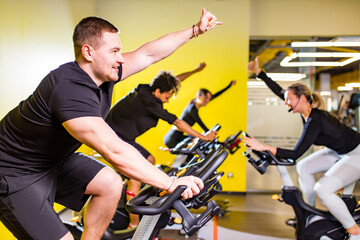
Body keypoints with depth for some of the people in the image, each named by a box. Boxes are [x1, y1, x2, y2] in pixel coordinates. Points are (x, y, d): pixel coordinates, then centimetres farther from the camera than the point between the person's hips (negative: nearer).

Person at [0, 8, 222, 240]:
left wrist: (195, 30, 7)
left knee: (111, 184, 1)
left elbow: (149, 53, 4)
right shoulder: (70, 91, -35)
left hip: (54, 160, 9)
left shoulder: (102, 73, -7)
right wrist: (171, 183, -36)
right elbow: (115, 152, -40)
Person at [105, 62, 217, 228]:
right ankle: (134, 224, -10)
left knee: (149, 160, 17)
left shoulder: (146, 90, 0)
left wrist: (195, 70, 22)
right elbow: (176, 122, -22)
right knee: (136, 176, -16)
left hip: (124, 137, 10)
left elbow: (172, 81, 17)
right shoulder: (147, 101, -25)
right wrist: (203, 137, -15)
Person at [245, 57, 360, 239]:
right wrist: (259, 72, 2)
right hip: (339, 152, 10)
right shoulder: (307, 111, -4)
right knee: (303, 167, 10)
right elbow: (279, 91, 3)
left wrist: (265, 147, -36)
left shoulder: (315, 121, -30)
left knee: (322, 189, -23)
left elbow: (295, 154, -33)